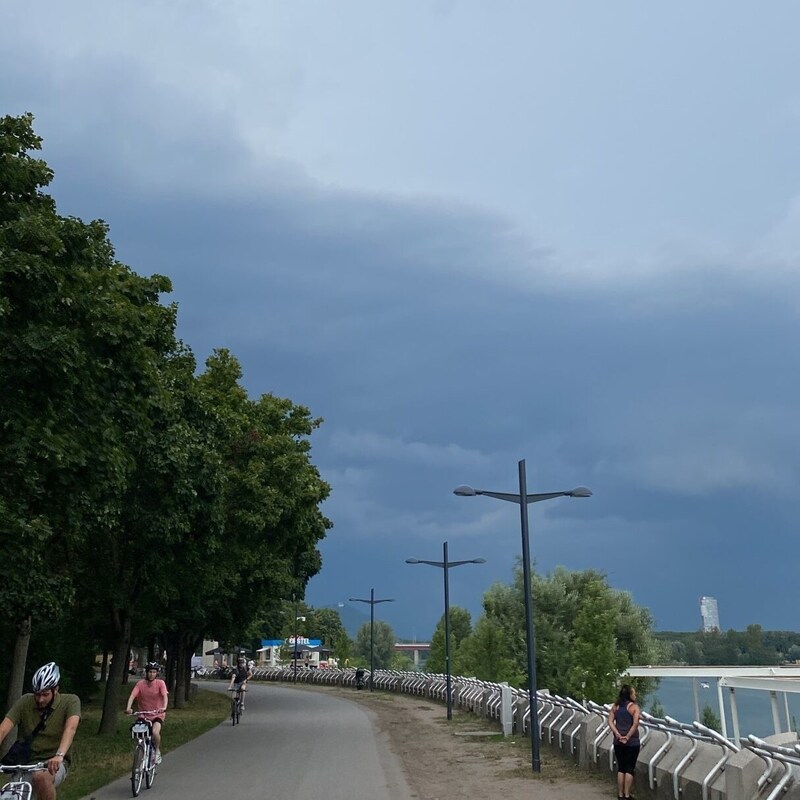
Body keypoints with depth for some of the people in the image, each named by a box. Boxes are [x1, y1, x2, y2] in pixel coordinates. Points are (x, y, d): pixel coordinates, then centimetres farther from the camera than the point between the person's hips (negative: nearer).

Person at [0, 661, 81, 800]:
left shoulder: (70, 701, -9)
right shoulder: (25, 702, -3)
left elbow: (70, 728, -26)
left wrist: (59, 755, -43)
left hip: (54, 764, -3)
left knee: (40, 778, -34)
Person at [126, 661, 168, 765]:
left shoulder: (160, 683, -11)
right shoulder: (140, 683, -8)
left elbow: (165, 695, -24)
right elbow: (132, 696, -19)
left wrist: (164, 707, -43)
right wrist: (128, 708, -37)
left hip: (157, 714, -2)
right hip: (143, 714, 2)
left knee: (155, 732, -27)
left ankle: (157, 751, 1)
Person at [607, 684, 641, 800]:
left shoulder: (615, 706, 5)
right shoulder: (634, 707, -10)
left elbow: (610, 722, -4)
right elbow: (635, 724, -22)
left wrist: (618, 735, -10)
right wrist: (628, 737, -17)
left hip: (618, 742, 4)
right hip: (632, 742, -4)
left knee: (620, 768, 13)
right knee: (629, 769, 6)